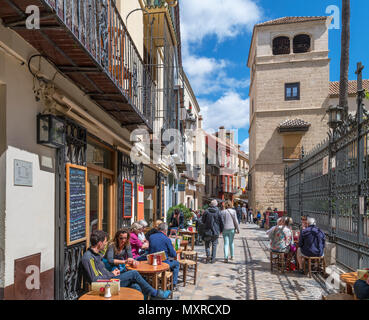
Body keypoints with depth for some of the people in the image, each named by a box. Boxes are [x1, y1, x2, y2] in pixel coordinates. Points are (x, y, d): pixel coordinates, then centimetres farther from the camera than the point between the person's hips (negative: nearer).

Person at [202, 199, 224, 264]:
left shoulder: (206, 211, -6)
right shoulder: (218, 212, -7)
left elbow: (203, 221, 3)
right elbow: (221, 222, -1)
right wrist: (221, 230, 12)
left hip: (207, 230, 0)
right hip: (216, 231, 0)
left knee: (207, 244, 14)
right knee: (214, 244, 10)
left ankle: (208, 255, -4)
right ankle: (213, 259, 11)